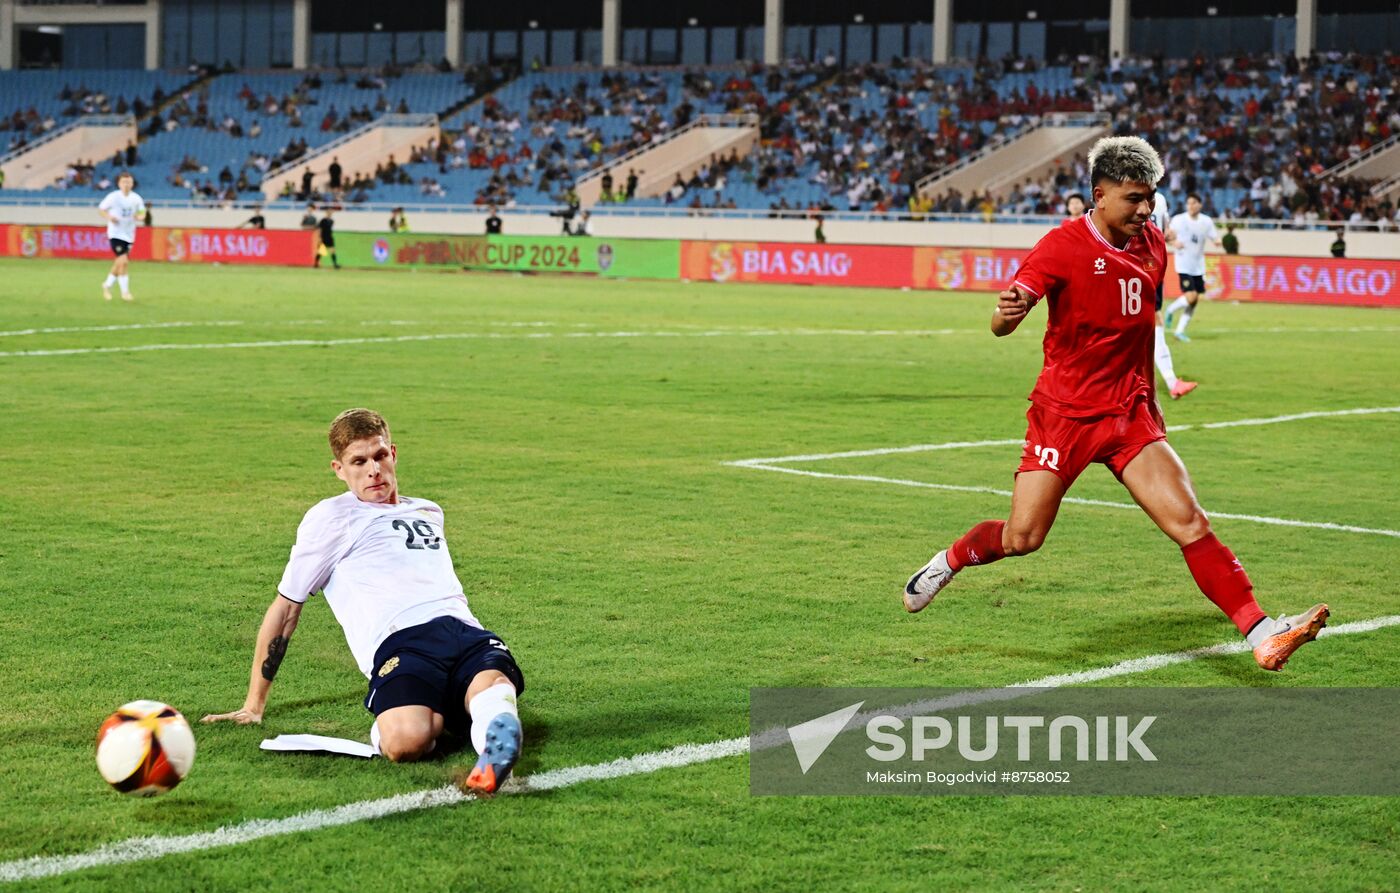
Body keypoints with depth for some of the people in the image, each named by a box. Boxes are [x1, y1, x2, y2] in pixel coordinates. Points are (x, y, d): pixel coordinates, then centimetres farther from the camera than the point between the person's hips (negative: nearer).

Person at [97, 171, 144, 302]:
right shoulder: (113, 197, -10)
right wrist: (108, 217, -21)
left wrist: (140, 216, -9)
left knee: (119, 263, 13)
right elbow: (101, 209, -1)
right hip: (116, 234, -5)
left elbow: (142, 211, 15)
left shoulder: (136, 198, 1)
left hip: (129, 235, 5)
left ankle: (108, 285, 35)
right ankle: (125, 292, -9)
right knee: (123, 261, -16)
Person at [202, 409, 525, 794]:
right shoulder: (330, 516, 17)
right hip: (399, 641, -3)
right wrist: (254, 705, 17)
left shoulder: (430, 513, 33)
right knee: (406, 742, -36)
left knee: (494, 686, -38)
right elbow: (286, 606, 19)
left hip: (465, 631, 3)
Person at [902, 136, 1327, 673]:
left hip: (1129, 414, 4)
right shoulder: (1063, 246, -12)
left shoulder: (1152, 244, 6)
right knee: (1022, 538, -5)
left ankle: (1262, 635, -14)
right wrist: (1007, 312, -43)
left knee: (1190, 524, -10)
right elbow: (1002, 324, -19)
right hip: (1063, 412, -4)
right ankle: (949, 561, 27)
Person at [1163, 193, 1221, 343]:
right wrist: (1174, 242, -21)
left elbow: (1214, 238, 6)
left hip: (1199, 267, 4)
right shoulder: (1178, 220, -5)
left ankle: (1180, 330, 15)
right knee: (1191, 296, -18)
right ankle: (1171, 310, 11)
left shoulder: (1206, 221, 3)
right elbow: (1168, 238, 2)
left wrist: (1217, 242, -18)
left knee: (1195, 300, 4)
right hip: (1184, 265, -4)